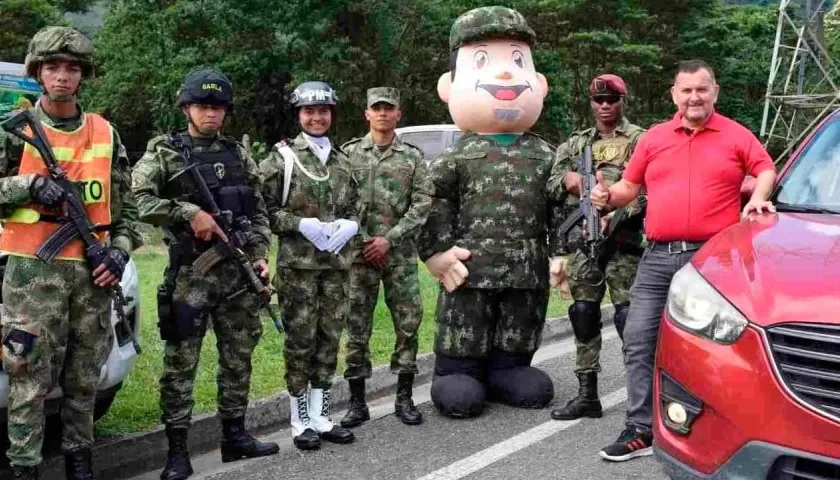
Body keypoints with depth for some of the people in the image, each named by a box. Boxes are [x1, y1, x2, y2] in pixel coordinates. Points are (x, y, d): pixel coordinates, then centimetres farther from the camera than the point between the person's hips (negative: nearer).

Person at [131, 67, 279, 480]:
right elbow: (137, 199, -13)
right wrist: (189, 214, -18)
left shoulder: (238, 155, 12)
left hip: (237, 271, 5)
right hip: (189, 273, -4)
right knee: (180, 363, -2)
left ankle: (234, 436, 23)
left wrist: (260, 256, 3)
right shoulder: (164, 152, 0)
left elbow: (258, 213, 15)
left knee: (238, 358, 11)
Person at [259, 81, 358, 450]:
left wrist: (349, 225, -2)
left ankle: (320, 416, 20)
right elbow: (263, 209, -6)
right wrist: (301, 224, -17)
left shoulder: (343, 160, 13)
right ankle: (300, 421, 11)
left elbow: (354, 206, 20)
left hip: (337, 262, 5)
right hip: (297, 264, -5)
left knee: (329, 338, 9)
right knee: (300, 340, 0)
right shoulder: (281, 158, -3)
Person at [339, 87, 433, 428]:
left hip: (400, 254, 1)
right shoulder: (349, 153, 5)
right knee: (357, 327, 2)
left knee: (408, 324, 2)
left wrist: (389, 239, -10)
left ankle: (404, 398, 14)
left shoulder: (413, 157, 6)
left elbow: (422, 203, -1)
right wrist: (359, 241, -7)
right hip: (359, 253, 0)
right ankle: (357, 402, 11)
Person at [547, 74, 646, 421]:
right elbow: (553, 179, 14)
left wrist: (613, 217, -20)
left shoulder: (639, 140, 2)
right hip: (581, 239, 5)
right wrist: (572, 179, -7)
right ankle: (587, 395, 16)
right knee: (583, 315, 7)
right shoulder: (576, 143, 19)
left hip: (622, 240, -5)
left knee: (628, 316, -9)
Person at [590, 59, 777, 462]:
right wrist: (608, 197, -1)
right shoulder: (654, 138, 14)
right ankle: (640, 430, 4)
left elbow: (767, 170, 8)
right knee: (639, 341, -2)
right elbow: (630, 186, 19)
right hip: (658, 256, 3)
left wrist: (757, 197, -12)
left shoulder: (736, 135, 6)